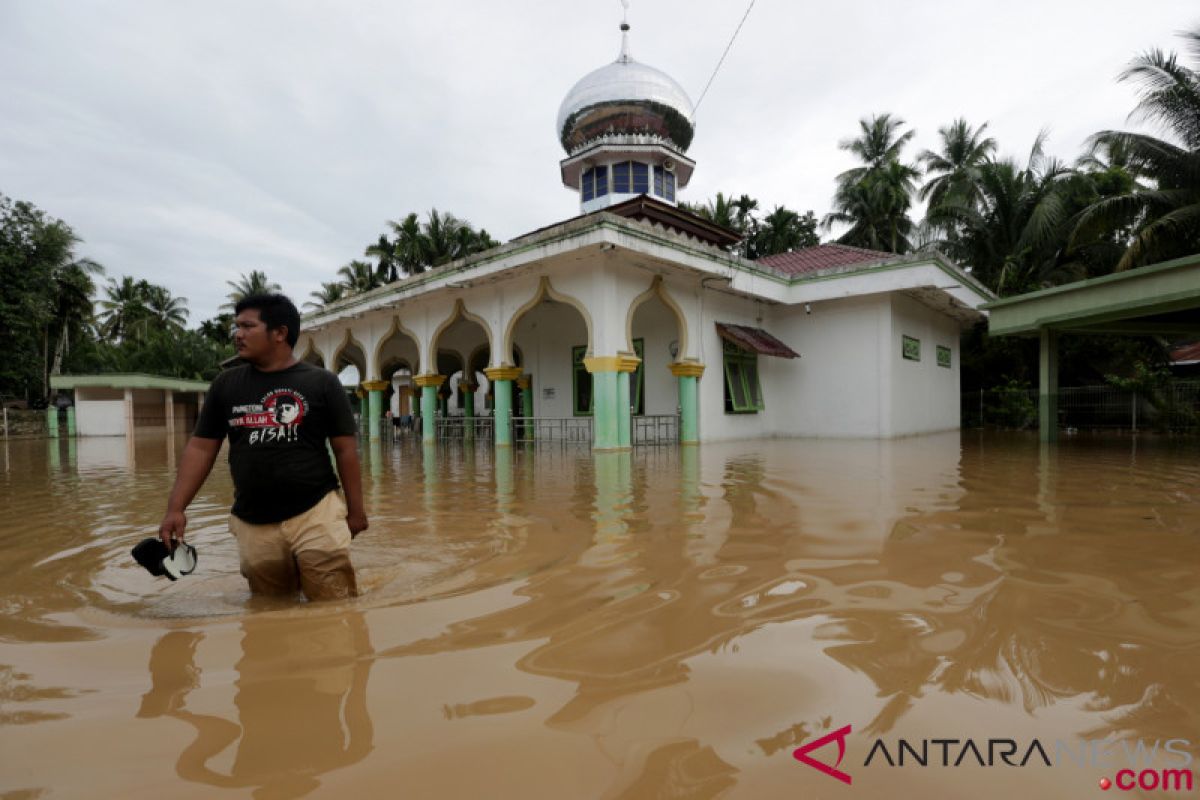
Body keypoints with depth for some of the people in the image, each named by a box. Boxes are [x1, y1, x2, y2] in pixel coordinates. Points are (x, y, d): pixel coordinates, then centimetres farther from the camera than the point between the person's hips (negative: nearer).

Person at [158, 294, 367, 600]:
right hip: (253, 526, 3)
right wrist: (175, 508, 1)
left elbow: (345, 450, -1)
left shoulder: (322, 383, -2)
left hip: (316, 515, -3)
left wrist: (355, 509, -1)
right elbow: (201, 448, 9)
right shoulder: (226, 384, 7)